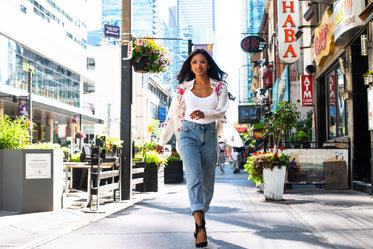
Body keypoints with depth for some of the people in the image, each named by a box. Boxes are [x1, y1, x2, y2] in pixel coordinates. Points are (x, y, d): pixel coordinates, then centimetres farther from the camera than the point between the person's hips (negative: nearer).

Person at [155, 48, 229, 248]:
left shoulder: (220, 87, 7)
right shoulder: (184, 87, 7)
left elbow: (221, 111, -7)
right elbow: (172, 114, 12)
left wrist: (204, 113, -27)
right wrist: (162, 141, 16)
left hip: (210, 136, 2)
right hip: (189, 134, -2)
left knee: (208, 182, 6)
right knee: (194, 178, -18)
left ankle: (199, 221, 23)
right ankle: (200, 226, -24)